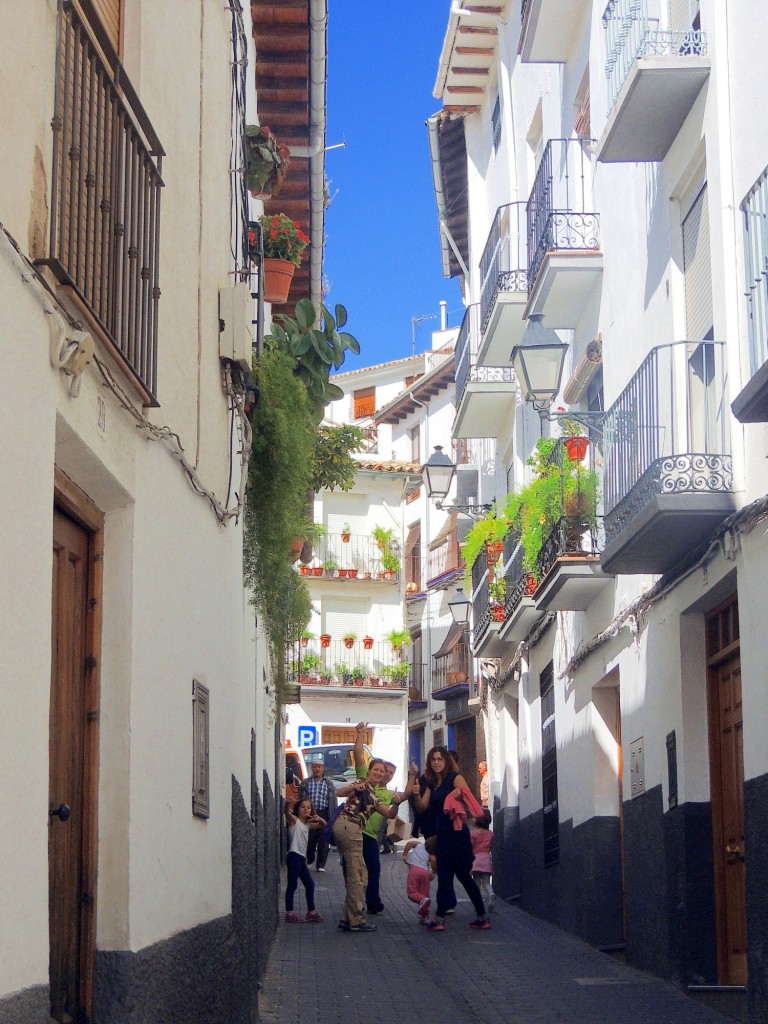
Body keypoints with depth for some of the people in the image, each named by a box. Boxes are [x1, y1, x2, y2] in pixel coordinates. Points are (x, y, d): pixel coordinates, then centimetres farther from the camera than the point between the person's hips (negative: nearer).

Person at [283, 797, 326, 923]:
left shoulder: (308, 824, 20)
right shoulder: (294, 820, -1)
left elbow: (323, 825, 24)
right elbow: (287, 812, -21)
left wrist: (319, 819, 0)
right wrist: (287, 803, -44)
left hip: (302, 857, 8)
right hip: (294, 855, -8)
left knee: (310, 884, 12)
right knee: (292, 884, -10)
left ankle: (311, 912, 21)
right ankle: (289, 913, -10)